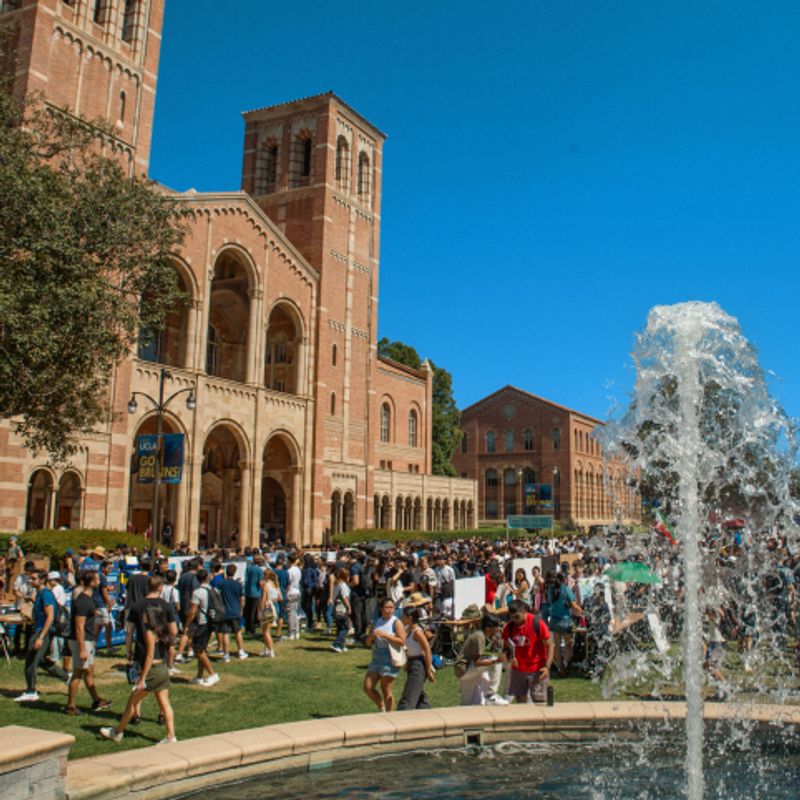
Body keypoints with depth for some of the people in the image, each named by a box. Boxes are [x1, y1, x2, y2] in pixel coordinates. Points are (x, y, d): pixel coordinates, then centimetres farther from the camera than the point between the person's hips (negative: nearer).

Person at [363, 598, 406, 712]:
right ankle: (382, 707, 24)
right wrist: (371, 636, -7)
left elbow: (402, 641, -17)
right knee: (367, 687, 4)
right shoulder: (377, 622, 12)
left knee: (386, 690, -3)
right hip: (376, 660, 7)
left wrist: (385, 635, -21)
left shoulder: (396, 623, -5)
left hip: (390, 661, -6)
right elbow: (368, 643, 16)